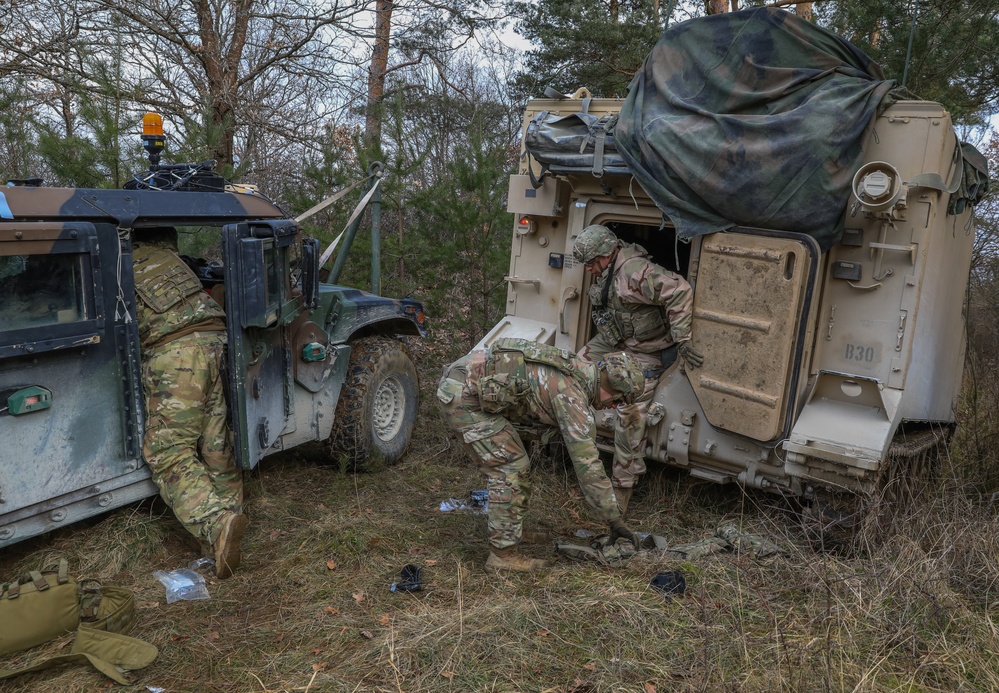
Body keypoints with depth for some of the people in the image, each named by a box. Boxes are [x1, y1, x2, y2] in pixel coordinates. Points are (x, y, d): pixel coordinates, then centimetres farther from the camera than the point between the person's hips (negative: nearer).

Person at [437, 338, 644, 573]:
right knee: (509, 467, -6)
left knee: (512, 462, 19)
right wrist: (614, 521, -11)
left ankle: (513, 529, 32)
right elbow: (587, 463, -18)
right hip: (463, 395, -10)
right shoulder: (572, 395, -17)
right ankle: (503, 554, 2)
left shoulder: (577, 369, 11)